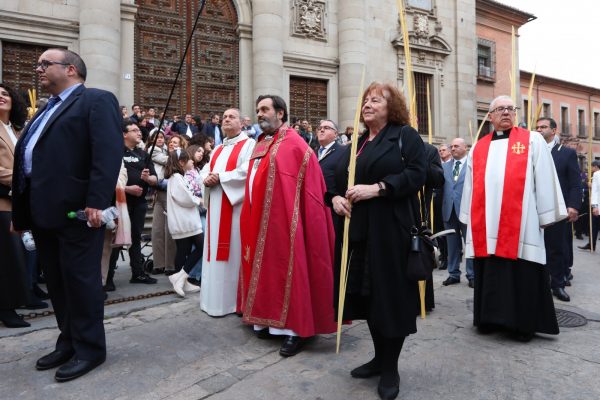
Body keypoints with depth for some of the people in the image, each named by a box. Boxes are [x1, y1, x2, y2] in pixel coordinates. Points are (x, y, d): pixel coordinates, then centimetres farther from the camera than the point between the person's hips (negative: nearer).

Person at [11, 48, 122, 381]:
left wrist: (96, 202, -25)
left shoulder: (97, 101, -4)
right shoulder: (46, 110, 24)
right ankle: (69, 343, 28)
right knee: (57, 282, 14)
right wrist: (21, 210, 17)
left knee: (80, 279, -1)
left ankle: (90, 348, 13)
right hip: (43, 212, 9)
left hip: (76, 210, -9)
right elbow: (26, 155, 22)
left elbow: (108, 153, -17)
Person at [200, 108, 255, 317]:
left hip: (234, 204, -7)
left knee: (232, 250, -4)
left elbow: (246, 172, -17)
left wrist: (220, 177, -13)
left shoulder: (248, 144, -3)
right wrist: (207, 178, -6)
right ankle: (214, 297, 19)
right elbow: (207, 169, 17)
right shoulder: (218, 148, 22)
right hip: (215, 204, 8)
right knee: (216, 249, 10)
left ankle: (231, 299, 5)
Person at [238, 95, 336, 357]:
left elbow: (306, 188, -11)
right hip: (259, 221, 8)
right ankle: (271, 319, 24)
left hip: (283, 220, -8)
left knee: (287, 266, -4)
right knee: (268, 267, 12)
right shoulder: (260, 144, 16)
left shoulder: (293, 144, -7)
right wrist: (251, 216, 11)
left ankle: (296, 328, 5)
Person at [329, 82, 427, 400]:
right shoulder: (357, 143, 18)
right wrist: (335, 198, -3)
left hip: (391, 230, -6)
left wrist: (377, 188, -21)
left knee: (390, 295, 1)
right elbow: (339, 179, 19)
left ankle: (390, 368, 17)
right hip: (358, 229, 7)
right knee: (367, 294, 11)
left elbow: (417, 174, -13)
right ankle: (380, 357, 29)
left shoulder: (405, 135, -1)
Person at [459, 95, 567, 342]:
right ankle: (489, 318, 22)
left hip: (520, 224, -2)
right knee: (489, 276, 9)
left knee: (522, 277, 3)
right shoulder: (478, 148, 13)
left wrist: (546, 216, -2)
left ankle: (523, 324, 17)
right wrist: (469, 218, 9)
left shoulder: (532, 141, 6)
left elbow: (545, 181, 2)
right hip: (485, 226, 3)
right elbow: (470, 186, 12)